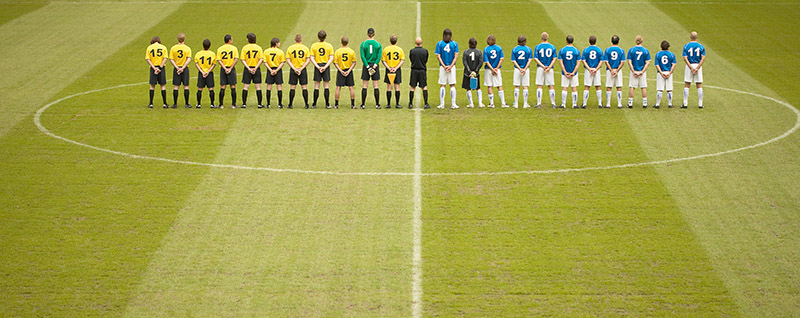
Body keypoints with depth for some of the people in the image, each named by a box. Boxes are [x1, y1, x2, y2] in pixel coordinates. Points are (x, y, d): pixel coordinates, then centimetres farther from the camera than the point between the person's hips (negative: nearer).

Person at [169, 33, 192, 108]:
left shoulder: (173, 48, 0)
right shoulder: (187, 48, -2)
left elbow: (171, 59, -5)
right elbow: (189, 59, -12)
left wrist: (177, 68, -9)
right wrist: (183, 68, -14)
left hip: (176, 69, 1)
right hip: (185, 69, -1)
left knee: (175, 86, 4)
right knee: (186, 86, 4)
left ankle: (175, 103, 4)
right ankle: (187, 103, 5)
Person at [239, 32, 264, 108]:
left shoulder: (245, 48, -1)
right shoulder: (259, 48, 1)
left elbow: (242, 59, -7)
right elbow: (261, 59, -6)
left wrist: (248, 68, -10)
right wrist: (255, 68, -9)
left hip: (247, 69, -1)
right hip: (256, 69, 1)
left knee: (245, 86, 3)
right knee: (258, 86, 4)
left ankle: (244, 103, 0)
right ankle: (259, 104, 3)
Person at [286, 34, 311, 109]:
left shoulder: (289, 48, 1)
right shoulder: (305, 48, -1)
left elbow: (288, 61, -4)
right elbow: (308, 60, -5)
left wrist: (294, 69, -7)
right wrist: (301, 68, -7)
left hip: (293, 70, 0)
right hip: (303, 70, 0)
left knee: (292, 87, 5)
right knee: (304, 87, 5)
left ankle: (290, 104, 6)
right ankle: (306, 104, 5)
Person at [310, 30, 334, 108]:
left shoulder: (314, 46, 0)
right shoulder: (329, 46, 0)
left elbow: (312, 58, -5)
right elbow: (331, 58, -6)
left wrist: (317, 66, -8)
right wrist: (325, 66, -8)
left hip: (317, 66, 0)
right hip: (326, 66, 0)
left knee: (316, 86, 4)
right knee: (326, 86, 4)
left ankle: (314, 104, 4)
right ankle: (327, 104, 3)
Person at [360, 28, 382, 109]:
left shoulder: (363, 44, -2)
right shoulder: (378, 44, 1)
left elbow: (362, 56, -9)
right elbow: (379, 56, -8)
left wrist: (367, 66, -10)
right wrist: (375, 65, -11)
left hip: (366, 66, -1)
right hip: (375, 66, 1)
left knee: (364, 86, 3)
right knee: (375, 86, 4)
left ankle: (363, 104, 3)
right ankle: (377, 104, 4)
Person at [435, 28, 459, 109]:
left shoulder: (439, 44, -1)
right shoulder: (454, 44, 0)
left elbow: (438, 56, -5)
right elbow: (456, 56, -5)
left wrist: (444, 66, -8)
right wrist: (450, 66, -7)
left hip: (442, 67, 0)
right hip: (452, 66, 0)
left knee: (442, 85, 6)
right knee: (452, 85, 5)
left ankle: (442, 104, 3)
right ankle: (453, 104, 2)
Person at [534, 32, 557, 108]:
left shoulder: (537, 47, -1)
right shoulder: (552, 47, 2)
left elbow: (535, 58, -7)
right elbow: (554, 59, -4)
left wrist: (543, 66, -10)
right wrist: (549, 67, -10)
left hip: (540, 68, -1)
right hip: (550, 69, 1)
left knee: (539, 86, 3)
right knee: (551, 86, 6)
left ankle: (539, 103, 0)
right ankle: (553, 103, 6)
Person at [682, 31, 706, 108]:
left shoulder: (686, 46, 0)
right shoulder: (701, 46, 2)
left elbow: (685, 58, -10)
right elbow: (703, 58, -8)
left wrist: (691, 68, -14)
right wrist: (697, 68, -12)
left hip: (689, 65, -1)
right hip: (698, 65, 1)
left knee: (686, 85, 5)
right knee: (699, 86, 6)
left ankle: (685, 104, 1)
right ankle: (700, 104, 5)